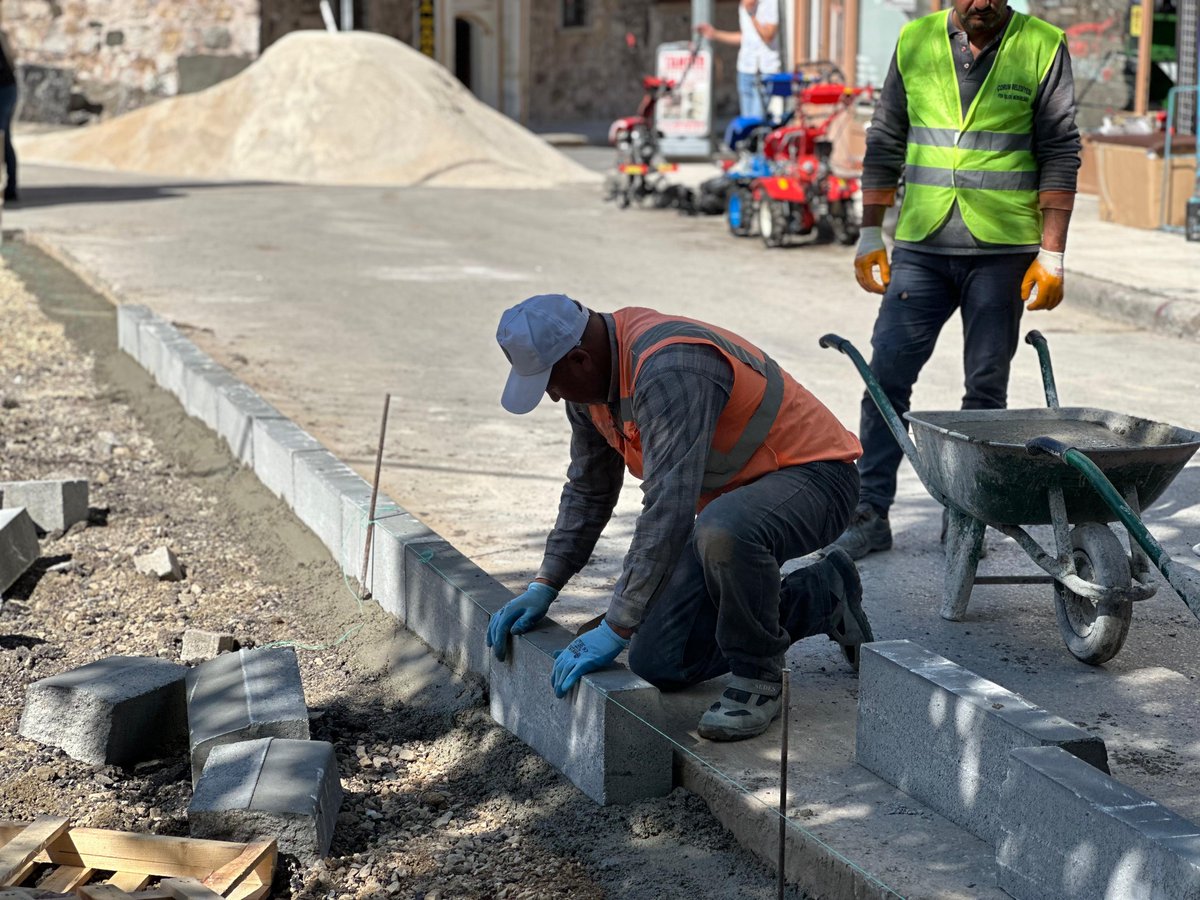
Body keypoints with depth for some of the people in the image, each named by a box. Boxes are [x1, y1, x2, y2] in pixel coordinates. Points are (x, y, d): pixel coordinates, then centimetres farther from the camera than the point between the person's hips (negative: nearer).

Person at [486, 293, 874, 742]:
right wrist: (544, 587, 11)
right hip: (733, 496, 10)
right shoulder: (592, 373, 0)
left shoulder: (668, 372, -31)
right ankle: (819, 596, 16)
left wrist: (615, 630, -30)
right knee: (657, 664, -1)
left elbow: (668, 513, -35)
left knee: (722, 532, -44)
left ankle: (758, 676, -15)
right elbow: (588, 490, 16)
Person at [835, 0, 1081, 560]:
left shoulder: (1042, 47, 0)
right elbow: (884, 145, 12)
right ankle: (870, 513, 4)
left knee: (986, 389, 2)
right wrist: (870, 235, 8)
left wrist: (1051, 255, -5)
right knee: (887, 375, -3)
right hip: (920, 246, 2)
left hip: (1002, 250, -2)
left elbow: (1060, 156, -1)